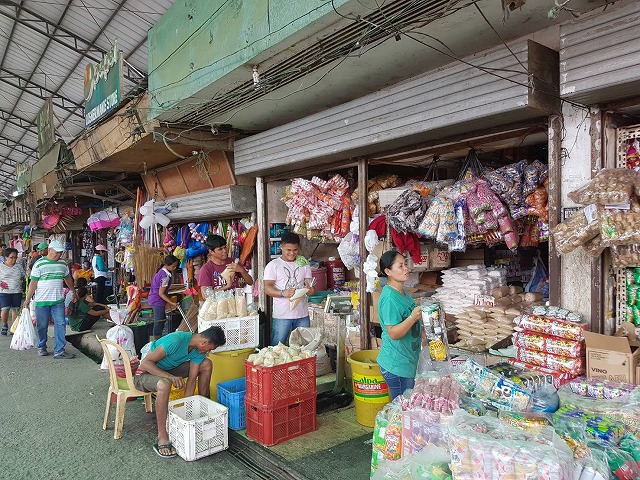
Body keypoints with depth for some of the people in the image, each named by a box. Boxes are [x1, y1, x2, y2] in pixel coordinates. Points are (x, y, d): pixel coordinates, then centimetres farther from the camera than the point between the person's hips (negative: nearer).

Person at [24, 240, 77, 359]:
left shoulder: (63, 264, 7)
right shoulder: (39, 264, -6)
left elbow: (68, 278, 21)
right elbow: (33, 282, -7)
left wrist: (73, 292, 28)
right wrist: (28, 299, -9)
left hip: (58, 300, 3)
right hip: (42, 300, -3)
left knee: (60, 325, -3)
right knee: (42, 326, 9)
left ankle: (59, 351, 0)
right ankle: (41, 347, 28)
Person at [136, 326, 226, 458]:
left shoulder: (199, 349, -11)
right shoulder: (175, 340, -34)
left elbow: (191, 379, -6)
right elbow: (145, 363, -33)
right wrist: (170, 376, -40)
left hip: (168, 370, 7)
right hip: (146, 372, -7)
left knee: (206, 364, -2)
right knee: (164, 384, -40)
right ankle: (162, 438, -28)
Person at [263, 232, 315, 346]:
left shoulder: (304, 264, 11)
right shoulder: (273, 265, 0)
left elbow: (309, 284, 9)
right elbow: (267, 288, -8)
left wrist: (310, 289, -15)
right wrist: (283, 293, -26)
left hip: (302, 315, 3)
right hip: (282, 315, -3)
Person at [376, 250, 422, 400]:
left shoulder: (404, 292, 8)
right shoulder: (389, 298, -22)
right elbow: (393, 333, -25)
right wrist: (413, 317, -35)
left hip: (408, 362, 9)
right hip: (397, 366, -9)